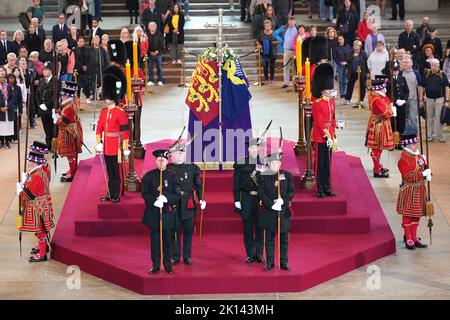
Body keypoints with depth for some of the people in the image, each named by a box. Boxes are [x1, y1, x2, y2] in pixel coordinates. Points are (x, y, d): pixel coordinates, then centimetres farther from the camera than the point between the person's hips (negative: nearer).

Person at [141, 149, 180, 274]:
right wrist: (154, 202, -16)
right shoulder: (149, 176, 3)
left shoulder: (173, 176, 2)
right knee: (155, 239, 5)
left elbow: (177, 194, -1)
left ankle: (167, 264, 15)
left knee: (167, 240, 5)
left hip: (168, 212, 0)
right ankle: (155, 264, 12)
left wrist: (167, 198, -18)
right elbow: (145, 193, 0)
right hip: (153, 212, 0)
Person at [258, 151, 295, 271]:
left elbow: (292, 191, 2)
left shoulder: (287, 175, 6)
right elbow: (261, 194, -4)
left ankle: (283, 262, 12)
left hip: (284, 211, 1)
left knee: (283, 238, 4)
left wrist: (282, 200, -15)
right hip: (269, 211, -1)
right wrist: (272, 204, -15)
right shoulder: (263, 177, 2)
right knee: (269, 238, 3)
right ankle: (270, 262, 10)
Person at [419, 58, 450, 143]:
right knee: (430, 118, 9)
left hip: (439, 99, -2)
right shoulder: (426, 74, 2)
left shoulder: (442, 75, -3)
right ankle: (431, 135, 18)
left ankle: (439, 136, 6)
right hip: (429, 99, 2)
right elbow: (421, 87, 7)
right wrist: (421, 99, 3)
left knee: (439, 118, -1)